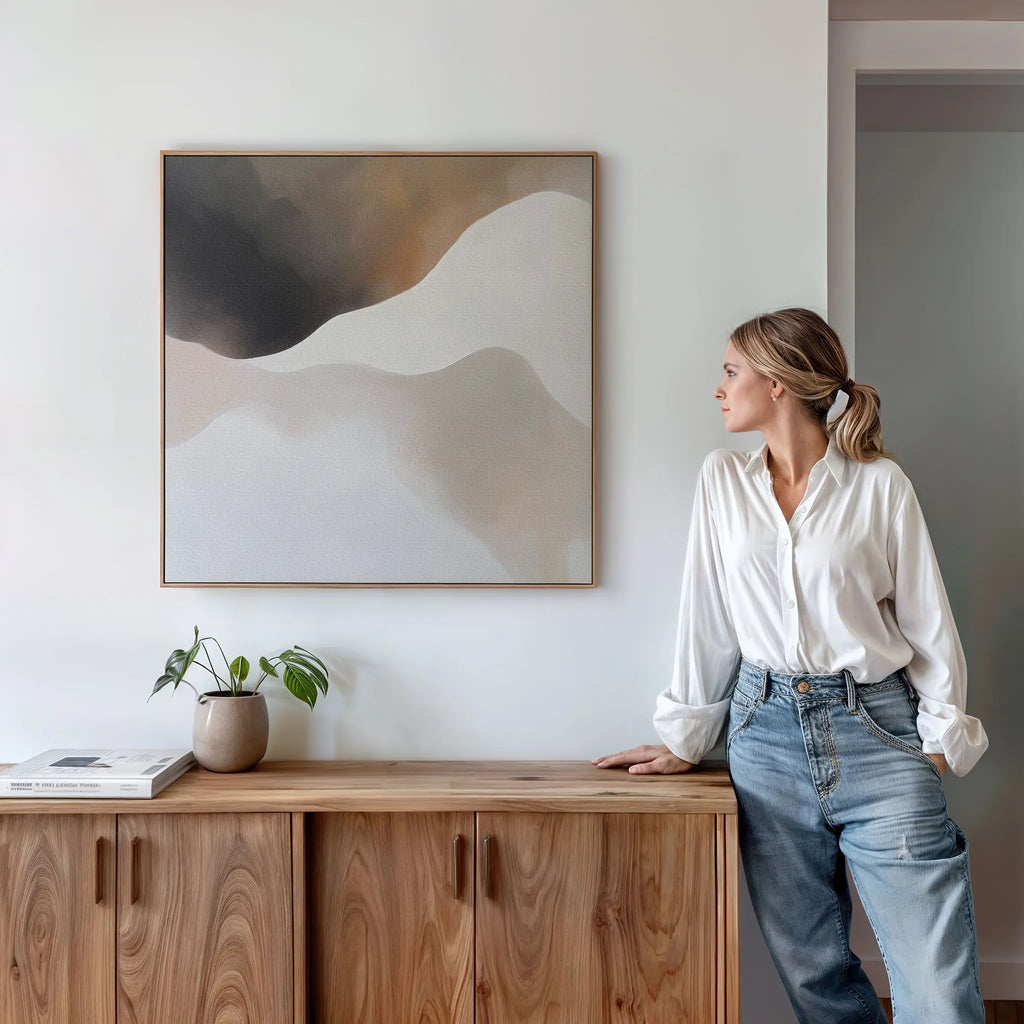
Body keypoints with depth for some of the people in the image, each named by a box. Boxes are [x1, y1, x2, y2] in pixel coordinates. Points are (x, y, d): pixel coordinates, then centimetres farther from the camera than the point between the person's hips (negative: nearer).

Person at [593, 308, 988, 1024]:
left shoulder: (880, 483, 0)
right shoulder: (723, 480, 7)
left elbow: (928, 620, 3)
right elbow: (707, 616, 8)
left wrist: (942, 737, -3)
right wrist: (686, 739, 9)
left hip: (876, 731, -2)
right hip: (767, 732, 3)